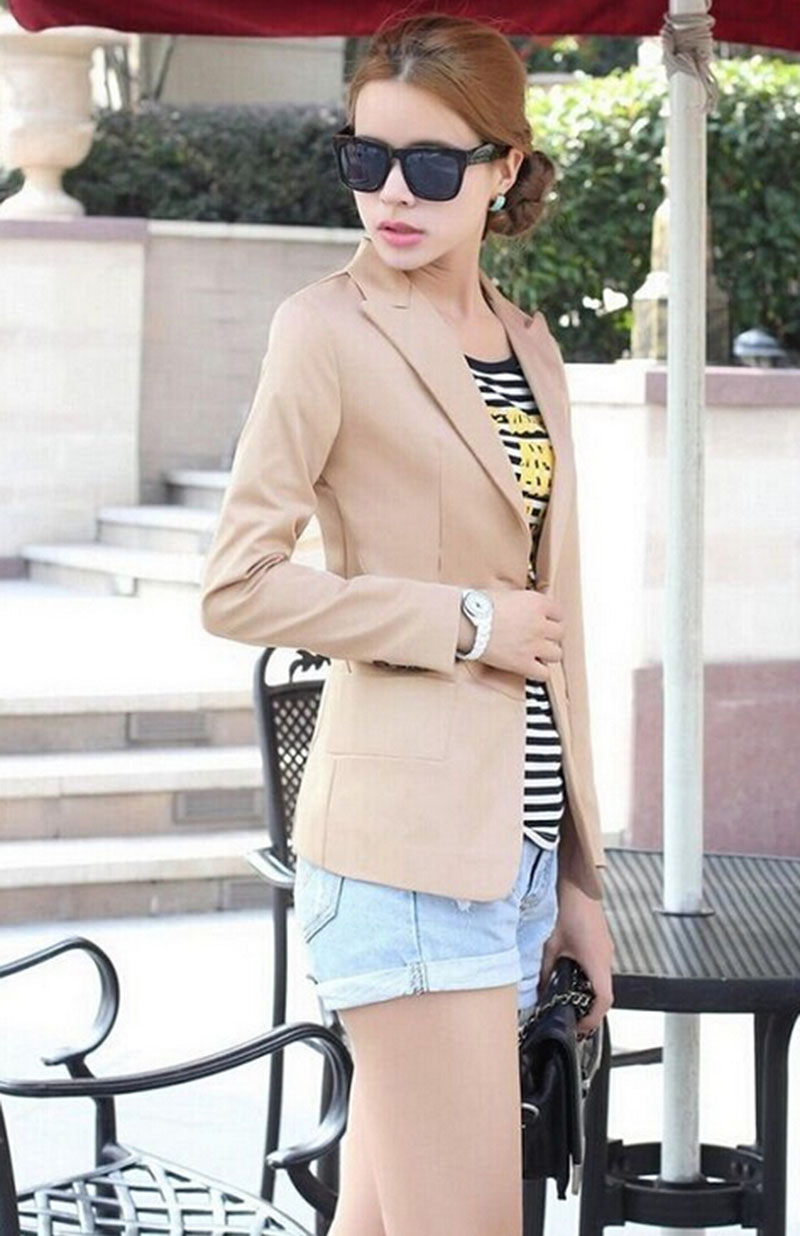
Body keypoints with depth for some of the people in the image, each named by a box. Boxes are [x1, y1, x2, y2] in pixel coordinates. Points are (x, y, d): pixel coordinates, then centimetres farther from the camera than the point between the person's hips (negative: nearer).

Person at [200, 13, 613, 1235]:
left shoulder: (529, 346, 16)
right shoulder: (330, 328, -5)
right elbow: (237, 585, -9)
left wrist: (577, 880, 18)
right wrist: (462, 620, -10)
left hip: (521, 842, 7)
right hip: (410, 836, -7)